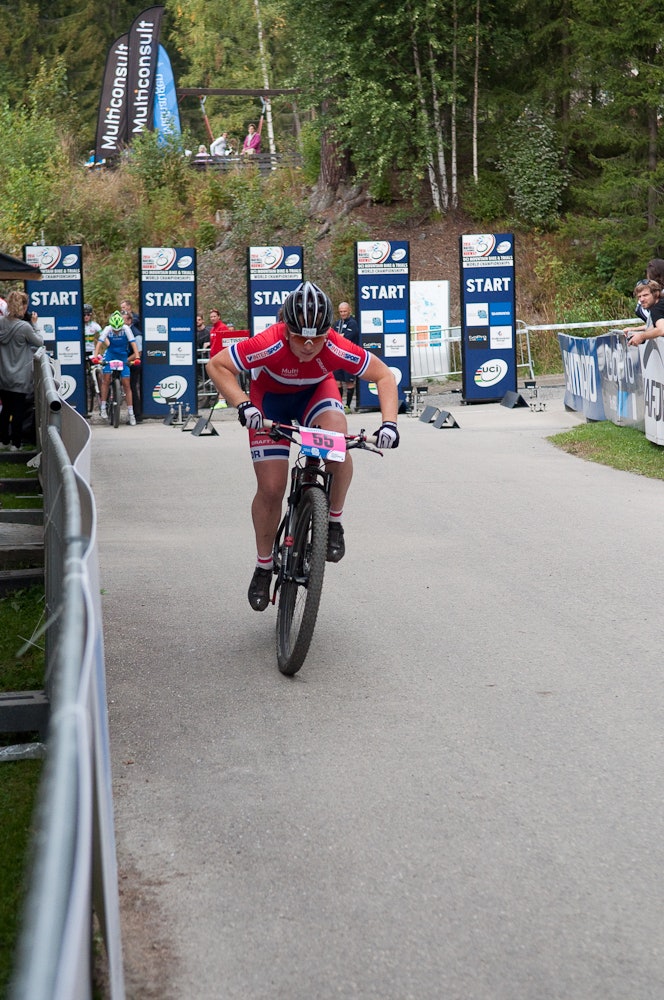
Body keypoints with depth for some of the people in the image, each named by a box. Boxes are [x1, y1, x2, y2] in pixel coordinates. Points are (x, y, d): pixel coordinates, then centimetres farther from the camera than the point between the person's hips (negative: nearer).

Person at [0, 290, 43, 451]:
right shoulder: (24, 327, -20)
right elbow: (39, 342, -5)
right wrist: (34, 325, 6)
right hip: (19, 377, -5)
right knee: (18, 410, 6)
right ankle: (15, 443, 11)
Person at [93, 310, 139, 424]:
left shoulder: (126, 329, -16)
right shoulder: (107, 329, -15)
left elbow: (133, 343, -20)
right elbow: (99, 343, -21)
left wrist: (137, 357, -32)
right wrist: (96, 357, -34)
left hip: (123, 358, 0)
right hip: (110, 356, 0)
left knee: (126, 385, -2)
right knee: (106, 379, -15)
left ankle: (130, 413, 1)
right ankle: (103, 407, -5)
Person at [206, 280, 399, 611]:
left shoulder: (336, 349, -34)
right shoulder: (269, 345, -38)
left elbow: (384, 376, -22)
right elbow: (216, 365, -29)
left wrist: (389, 423, -34)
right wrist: (242, 404, -42)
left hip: (316, 392, 1)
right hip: (270, 400, -1)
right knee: (271, 488, -7)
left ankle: (334, 522, -7)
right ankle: (263, 566, 16)